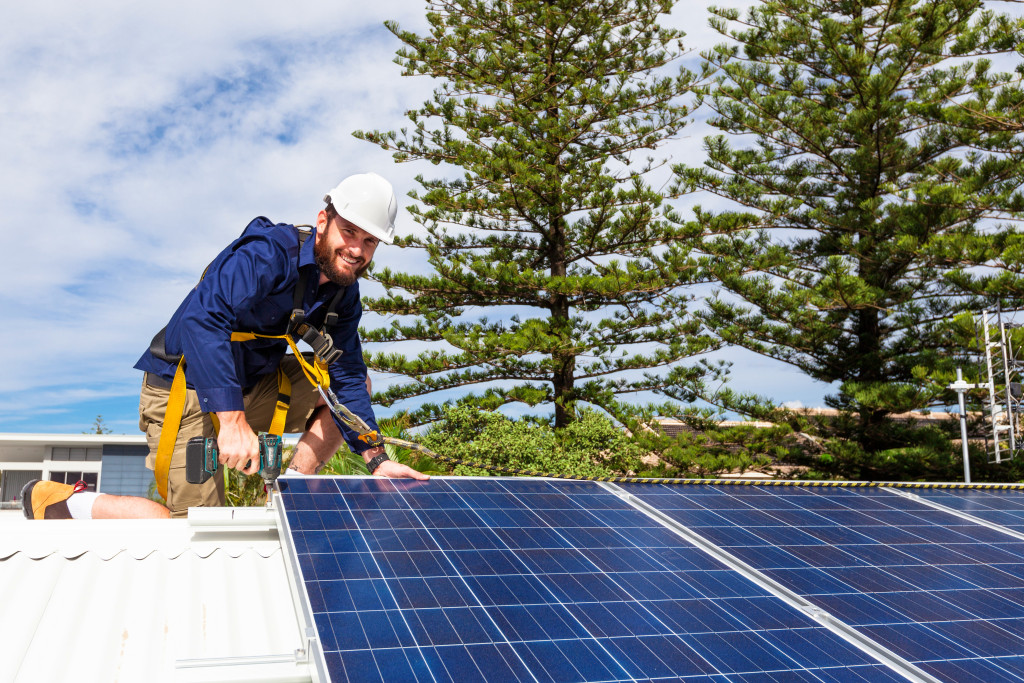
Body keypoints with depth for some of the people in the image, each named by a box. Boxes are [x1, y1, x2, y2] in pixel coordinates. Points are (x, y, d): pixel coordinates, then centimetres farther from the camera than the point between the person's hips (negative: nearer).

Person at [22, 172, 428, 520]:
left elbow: (347, 378, 1)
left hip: (252, 387, 8)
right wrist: (231, 419, -44)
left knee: (357, 383, -1)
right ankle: (61, 501, 7)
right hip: (188, 389, -8)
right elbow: (200, 319, -37)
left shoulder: (344, 293, 0)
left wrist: (375, 458, -10)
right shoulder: (270, 252, -24)